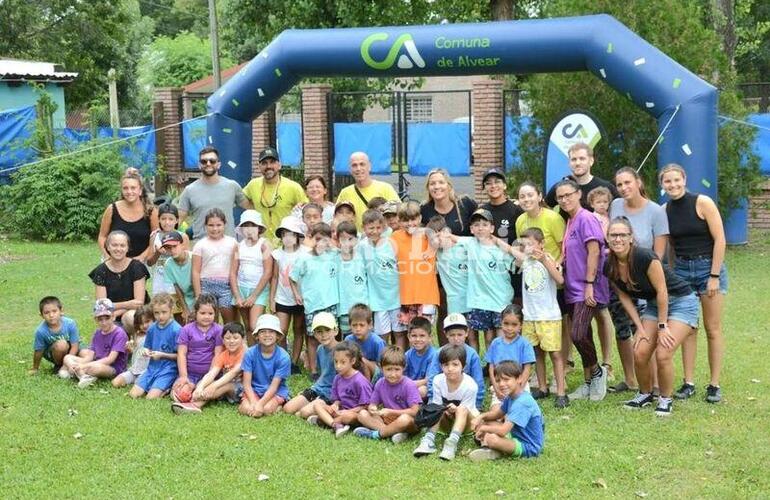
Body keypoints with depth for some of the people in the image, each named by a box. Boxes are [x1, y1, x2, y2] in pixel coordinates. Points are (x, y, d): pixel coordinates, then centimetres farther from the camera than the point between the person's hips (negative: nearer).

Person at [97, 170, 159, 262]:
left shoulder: (151, 211, -4)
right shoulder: (112, 210, -2)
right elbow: (102, 236, 7)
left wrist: (143, 256, -11)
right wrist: (107, 256, -7)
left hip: (140, 263, -1)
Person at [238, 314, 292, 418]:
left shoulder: (283, 357, -14)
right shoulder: (250, 354, -9)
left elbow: (274, 386, -16)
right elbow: (247, 383, -10)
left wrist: (260, 404, -28)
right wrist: (253, 402, -25)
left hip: (276, 392, -1)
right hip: (254, 390, 1)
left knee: (267, 409, -29)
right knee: (246, 409, -26)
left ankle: (278, 404, 1)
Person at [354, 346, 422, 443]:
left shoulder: (409, 385, -14)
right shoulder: (380, 384, 1)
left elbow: (415, 411, -18)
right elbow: (372, 404, 6)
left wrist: (391, 412, -19)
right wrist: (372, 409, -19)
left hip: (411, 424, -5)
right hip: (387, 420, 5)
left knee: (405, 419, -39)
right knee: (362, 414, -10)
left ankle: (375, 434, -19)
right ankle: (394, 432, -26)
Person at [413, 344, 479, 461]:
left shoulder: (470, 385, -24)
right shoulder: (438, 380, -15)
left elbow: (462, 411, -21)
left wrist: (455, 410, -44)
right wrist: (446, 411, -36)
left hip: (465, 422, -3)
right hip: (447, 422, 3)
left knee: (462, 409, -34)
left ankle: (452, 444, -47)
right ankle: (429, 441, -38)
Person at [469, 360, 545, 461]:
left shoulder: (522, 402, -26)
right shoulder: (511, 397, 4)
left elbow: (503, 431, -31)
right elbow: (497, 414, 20)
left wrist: (484, 428, -13)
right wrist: (481, 417, -1)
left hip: (529, 447, -11)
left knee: (492, 438, -35)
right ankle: (487, 449, -7)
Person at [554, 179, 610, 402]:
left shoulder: (586, 219, -11)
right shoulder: (569, 221, 14)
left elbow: (594, 251, -16)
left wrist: (589, 284, -19)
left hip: (587, 290, -9)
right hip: (573, 289, 9)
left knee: (578, 335, -17)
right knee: (583, 336, 11)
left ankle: (597, 372, 5)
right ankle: (588, 383, 18)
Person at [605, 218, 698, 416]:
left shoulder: (645, 257, -29)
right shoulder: (610, 268, -9)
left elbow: (662, 291, -22)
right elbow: (624, 298, 2)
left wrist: (662, 326, -17)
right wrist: (640, 328, -3)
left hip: (681, 301, -6)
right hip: (654, 304, 6)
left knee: (663, 354, -18)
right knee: (640, 353, -7)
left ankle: (666, 399, 5)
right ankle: (645, 394, 19)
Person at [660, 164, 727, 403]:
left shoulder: (702, 203, -10)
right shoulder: (664, 211, 2)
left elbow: (719, 239, -11)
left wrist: (714, 276, -14)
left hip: (709, 267, -4)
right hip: (681, 271, 4)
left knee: (713, 329, 1)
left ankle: (714, 385, 7)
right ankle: (688, 383, 11)